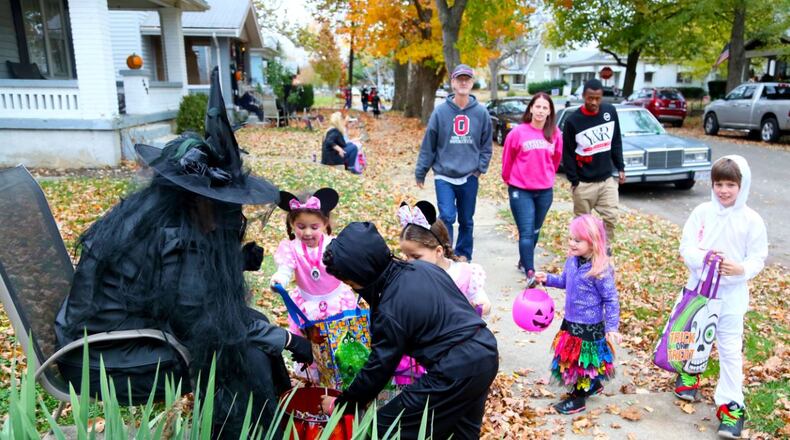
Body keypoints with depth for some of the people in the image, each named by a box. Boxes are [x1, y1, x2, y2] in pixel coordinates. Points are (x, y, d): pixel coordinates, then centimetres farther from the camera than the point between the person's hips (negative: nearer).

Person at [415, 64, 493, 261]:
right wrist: (420, 172, 1)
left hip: (469, 177, 2)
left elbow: (486, 145, 7)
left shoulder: (481, 112, -2)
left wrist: (481, 167, -3)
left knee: (466, 221, 12)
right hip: (444, 176, -2)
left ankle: (463, 255, 30)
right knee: (447, 217, -13)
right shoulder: (440, 111, -5)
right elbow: (428, 145, -1)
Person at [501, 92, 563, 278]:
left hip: (545, 191, 4)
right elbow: (507, 159, 1)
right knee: (526, 232, -7)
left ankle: (523, 262, 35)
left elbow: (556, 158, 12)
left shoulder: (555, 134, -2)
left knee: (535, 230, 17)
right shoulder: (518, 132, -11)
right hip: (520, 190, -4)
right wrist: (509, 179, 12)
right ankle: (530, 272, -5)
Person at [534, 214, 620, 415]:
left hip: (590, 327, -8)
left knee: (583, 361, 7)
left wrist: (612, 328, -18)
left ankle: (578, 398, 26)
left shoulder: (600, 270, -25)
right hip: (570, 321, 8)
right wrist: (548, 279, 3)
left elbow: (611, 300, -18)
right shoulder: (572, 261, -3)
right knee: (571, 358, 21)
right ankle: (593, 385, 44)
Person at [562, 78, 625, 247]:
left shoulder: (610, 111, 1)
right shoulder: (573, 120, -11)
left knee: (611, 217, 2)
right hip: (584, 182, -3)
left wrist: (620, 168, 8)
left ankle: (605, 248, 22)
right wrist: (574, 181, -9)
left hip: (607, 179, 3)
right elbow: (567, 153, -7)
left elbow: (616, 142, 10)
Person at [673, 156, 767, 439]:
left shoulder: (752, 220, -9)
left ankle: (731, 405, 13)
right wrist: (703, 258, -27)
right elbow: (686, 247, -7)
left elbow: (758, 259, -6)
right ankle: (688, 374, 46)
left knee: (730, 349, 2)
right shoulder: (702, 212, -6)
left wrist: (741, 269, -26)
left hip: (731, 295, -2)